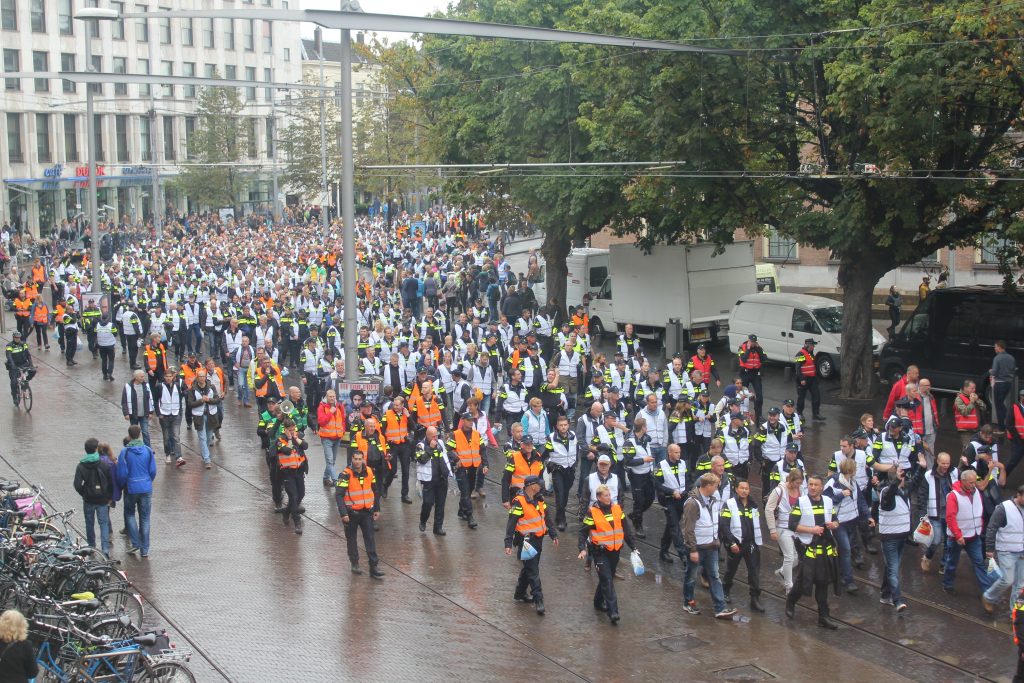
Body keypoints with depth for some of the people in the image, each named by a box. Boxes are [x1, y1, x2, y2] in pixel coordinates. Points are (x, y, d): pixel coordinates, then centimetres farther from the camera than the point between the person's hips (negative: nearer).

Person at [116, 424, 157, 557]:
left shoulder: (125, 452, -12)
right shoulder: (148, 451, -4)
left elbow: (122, 473, -9)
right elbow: (153, 471, 0)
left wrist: (122, 486, 11)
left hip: (131, 488, -2)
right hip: (146, 489, 2)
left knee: (130, 514, 19)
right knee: (145, 518, 9)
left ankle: (135, 543, 9)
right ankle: (144, 549, 10)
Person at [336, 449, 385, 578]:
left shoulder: (369, 472, 1)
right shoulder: (346, 475, -15)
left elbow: (374, 491, 13)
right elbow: (339, 495, -17)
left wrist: (377, 509, 13)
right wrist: (343, 514, -23)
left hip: (367, 511, 3)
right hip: (351, 513, -3)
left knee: (370, 538, 0)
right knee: (351, 539, 9)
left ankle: (374, 567, 1)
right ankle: (354, 564, 24)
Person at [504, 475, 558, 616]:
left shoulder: (539, 500, 8)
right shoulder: (519, 502, -17)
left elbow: (547, 518, 16)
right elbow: (511, 524, -17)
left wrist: (553, 535, 14)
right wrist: (508, 544, -20)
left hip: (538, 540, 8)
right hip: (526, 541, -8)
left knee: (529, 568, 17)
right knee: (533, 571, -7)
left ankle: (520, 593, 32)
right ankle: (538, 600, -6)